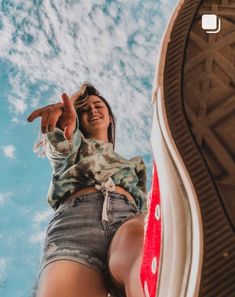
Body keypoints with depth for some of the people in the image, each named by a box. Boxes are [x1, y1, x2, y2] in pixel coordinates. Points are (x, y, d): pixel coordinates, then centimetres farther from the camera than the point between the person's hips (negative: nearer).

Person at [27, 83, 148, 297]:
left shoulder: (133, 164, 40)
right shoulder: (75, 150, 32)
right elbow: (62, 149, 7)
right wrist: (64, 126, -19)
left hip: (126, 218, 1)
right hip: (74, 221, 0)